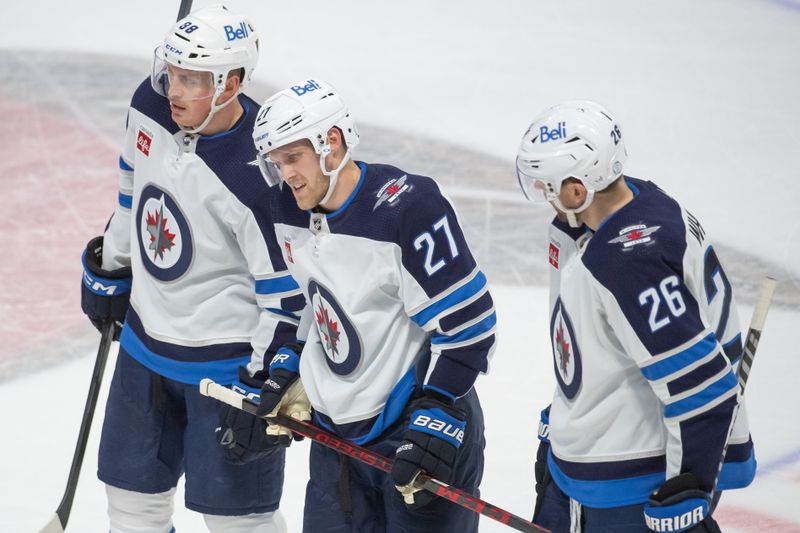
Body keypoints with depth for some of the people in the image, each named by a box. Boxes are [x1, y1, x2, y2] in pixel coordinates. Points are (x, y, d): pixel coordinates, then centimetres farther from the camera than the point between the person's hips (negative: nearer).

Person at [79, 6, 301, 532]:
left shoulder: (258, 172, -30)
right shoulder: (152, 106, -9)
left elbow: (286, 293, -23)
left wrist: (263, 387, -20)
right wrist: (110, 266, 21)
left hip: (227, 359, -7)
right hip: (147, 340, 7)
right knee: (133, 489, 20)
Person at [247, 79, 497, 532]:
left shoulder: (408, 207, -23)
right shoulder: (289, 210, 2)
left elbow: (467, 323, -21)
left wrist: (435, 420, -23)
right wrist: (287, 377, 12)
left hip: (425, 429, -8)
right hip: (336, 433, 8)